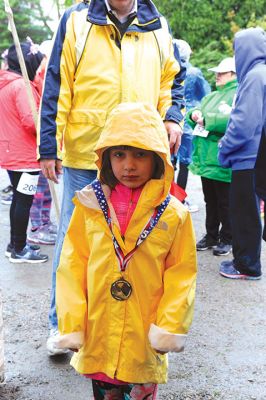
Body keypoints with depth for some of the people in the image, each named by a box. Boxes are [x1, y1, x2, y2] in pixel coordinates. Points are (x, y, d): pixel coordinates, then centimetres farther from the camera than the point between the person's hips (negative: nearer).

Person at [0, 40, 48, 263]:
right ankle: (19, 250, 6)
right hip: (25, 155, -9)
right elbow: (30, 120, -22)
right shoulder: (21, 85, -17)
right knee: (24, 200, -2)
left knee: (19, 198, 18)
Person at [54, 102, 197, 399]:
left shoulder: (174, 214, -8)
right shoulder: (89, 206, -6)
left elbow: (181, 274, -3)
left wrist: (169, 327, -9)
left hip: (144, 339, -1)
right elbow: (72, 266, -3)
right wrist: (71, 325, -5)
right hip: (97, 336, 1)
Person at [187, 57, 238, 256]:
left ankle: (227, 239, 16)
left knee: (225, 203, 4)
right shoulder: (211, 96, 18)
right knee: (210, 201, 15)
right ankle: (211, 236, 27)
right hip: (206, 158, 8)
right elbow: (199, 117, 23)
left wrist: (207, 119, -16)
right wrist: (194, 114, -1)